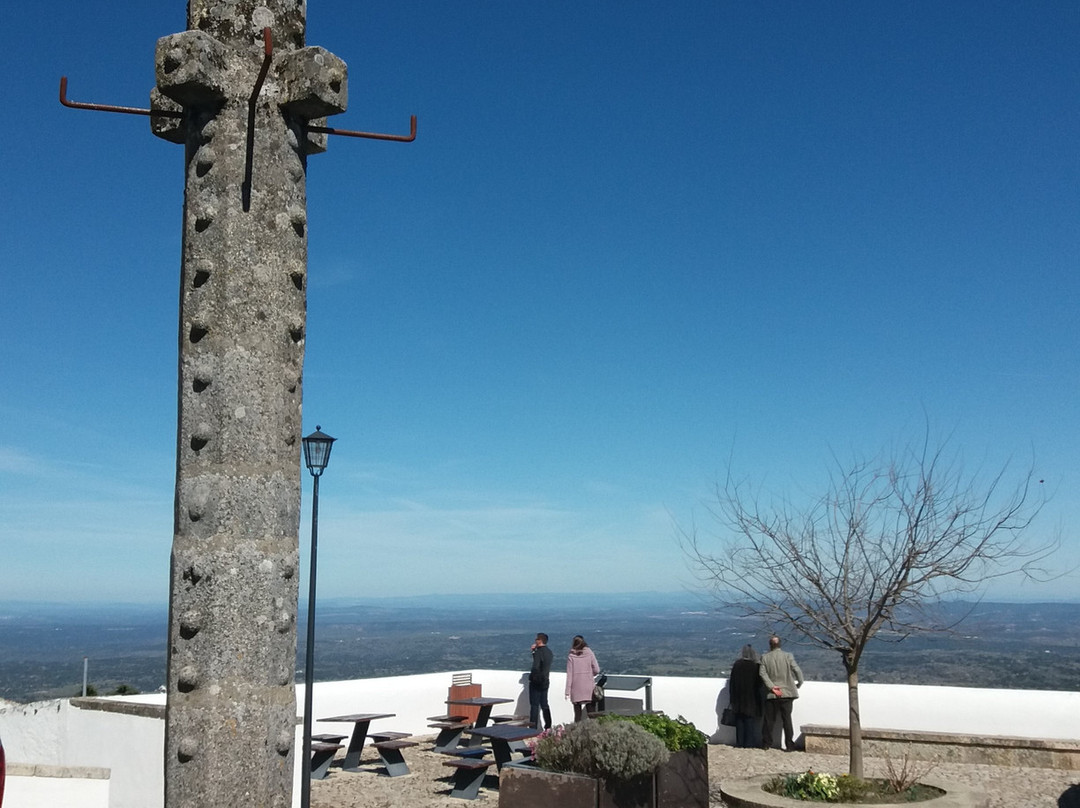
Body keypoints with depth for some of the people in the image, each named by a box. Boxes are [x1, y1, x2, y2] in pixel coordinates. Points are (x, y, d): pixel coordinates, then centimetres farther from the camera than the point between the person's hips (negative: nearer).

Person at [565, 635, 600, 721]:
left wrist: (567, 691, -1)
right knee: (590, 712, 5)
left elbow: (569, 675, -3)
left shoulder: (571, 657, -2)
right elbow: (596, 670, -2)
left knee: (578, 713, 4)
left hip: (576, 689, 0)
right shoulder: (589, 654, -1)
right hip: (589, 688, 1)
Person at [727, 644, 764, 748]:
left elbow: (732, 682, 3)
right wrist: (760, 698, 6)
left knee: (740, 720, 10)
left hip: (739, 698, 3)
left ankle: (740, 742, 12)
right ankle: (749, 743, 2)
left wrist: (732, 699, 10)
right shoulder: (756, 666, -11)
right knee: (751, 720, 4)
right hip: (752, 698, -3)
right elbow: (760, 684, -7)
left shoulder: (736, 665, -3)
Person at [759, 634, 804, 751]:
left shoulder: (764, 657, 0)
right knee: (787, 719, 4)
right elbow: (797, 671, -8)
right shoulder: (788, 656, -4)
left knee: (769, 719, 9)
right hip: (786, 693, -1)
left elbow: (763, 673, -10)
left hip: (771, 694, 1)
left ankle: (766, 743, 14)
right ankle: (789, 744, 4)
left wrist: (772, 687, -12)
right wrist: (799, 683, 8)